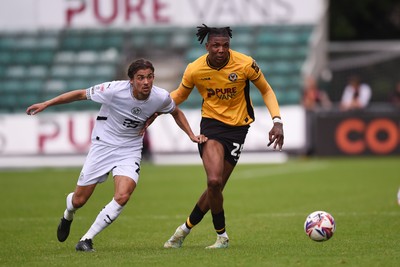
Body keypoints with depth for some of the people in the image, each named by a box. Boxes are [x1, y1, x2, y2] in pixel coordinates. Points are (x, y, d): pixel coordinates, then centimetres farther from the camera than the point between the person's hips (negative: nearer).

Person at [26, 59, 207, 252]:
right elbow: (81, 94, -11)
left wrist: (191, 135, 3)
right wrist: (46, 104, -9)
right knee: (79, 200, 4)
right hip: (103, 146, -1)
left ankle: (87, 239, -7)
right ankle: (68, 216, 45)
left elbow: (175, 112, 11)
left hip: (130, 151, 2)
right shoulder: (114, 90, -24)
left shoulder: (161, 97, -14)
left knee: (122, 197, -23)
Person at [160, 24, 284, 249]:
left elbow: (266, 90, 1)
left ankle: (186, 228, 22)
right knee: (214, 181, -22)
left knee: (216, 186, -1)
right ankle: (222, 236, -2)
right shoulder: (194, 70, -10)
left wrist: (277, 121, -10)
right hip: (211, 123, 0)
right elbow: (180, 95, 10)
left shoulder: (245, 64, -14)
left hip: (237, 127, 0)